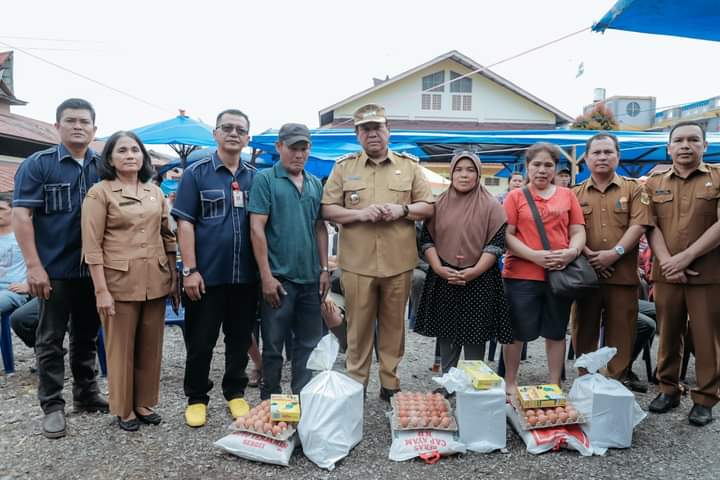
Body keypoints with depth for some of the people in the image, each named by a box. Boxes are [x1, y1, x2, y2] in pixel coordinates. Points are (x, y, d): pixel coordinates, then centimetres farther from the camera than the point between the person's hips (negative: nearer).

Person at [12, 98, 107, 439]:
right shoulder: (37, 164, -3)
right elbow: (20, 215, -8)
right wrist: (34, 266, -16)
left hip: (94, 269, 4)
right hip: (55, 270, -3)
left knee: (87, 337, 15)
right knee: (51, 340, 6)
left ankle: (86, 394, 29)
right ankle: (52, 406, 17)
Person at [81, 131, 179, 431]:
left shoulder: (155, 192, 10)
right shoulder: (99, 192, -4)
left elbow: (168, 237, 13)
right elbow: (92, 245, -8)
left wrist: (174, 279, 8)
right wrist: (101, 290, -14)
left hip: (155, 281, 4)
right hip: (119, 282, -4)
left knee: (151, 346, 11)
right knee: (121, 348, 6)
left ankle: (144, 403, 27)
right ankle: (123, 410, 22)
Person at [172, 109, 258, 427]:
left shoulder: (255, 177, 9)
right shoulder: (196, 173, -1)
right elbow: (185, 223, -6)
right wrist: (190, 270, -12)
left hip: (246, 276, 3)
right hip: (207, 275, -3)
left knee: (240, 339, 14)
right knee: (200, 341, 8)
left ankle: (235, 392, 30)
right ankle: (196, 398, 25)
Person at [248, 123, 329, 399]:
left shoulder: (315, 184, 11)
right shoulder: (265, 180, -5)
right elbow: (257, 229, -10)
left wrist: (325, 269, 8)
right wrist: (266, 276, -15)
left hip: (311, 278, 5)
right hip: (278, 277, -5)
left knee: (309, 344, 13)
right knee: (274, 346, 7)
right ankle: (270, 402, 23)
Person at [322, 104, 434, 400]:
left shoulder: (409, 165, 8)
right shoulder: (344, 167, 6)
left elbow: (428, 207, 8)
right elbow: (327, 210, 3)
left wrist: (402, 210, -12)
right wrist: (360, 213, -13)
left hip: (398, 262, 1)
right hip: (357, 263, -1)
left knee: (394, 325, 11)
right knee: (358, 326, 6)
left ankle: (390, 384, 25)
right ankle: (355, 384, 21)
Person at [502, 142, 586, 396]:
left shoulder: (567, 195, 11)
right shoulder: (516, 196, 3)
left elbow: (578, 232, 10)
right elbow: (507, 235, -4)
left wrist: (571, 252, -11)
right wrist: (534, 255, -17)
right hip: (522, 275, -3)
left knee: (556, 332, 12)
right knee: (517, 332, 4)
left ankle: (554, 385, 25)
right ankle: (510, 383, 20)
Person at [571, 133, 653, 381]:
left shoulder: (634, 189, 7)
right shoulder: (575, 194, 10)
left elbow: (638, 225, -4)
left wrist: (615, 253, -16)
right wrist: (587, 255, -13)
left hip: (622, 274, -1)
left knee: (620, 333, 4)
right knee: (584, 331, 7)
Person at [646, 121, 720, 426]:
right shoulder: (654, 183, 11)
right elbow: (651, 226, 3)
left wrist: (685, 257, -14)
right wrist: (667, 262, -11)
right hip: (666, 273, 2)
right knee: (668, 333, 10)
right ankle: (668, 390, 22)